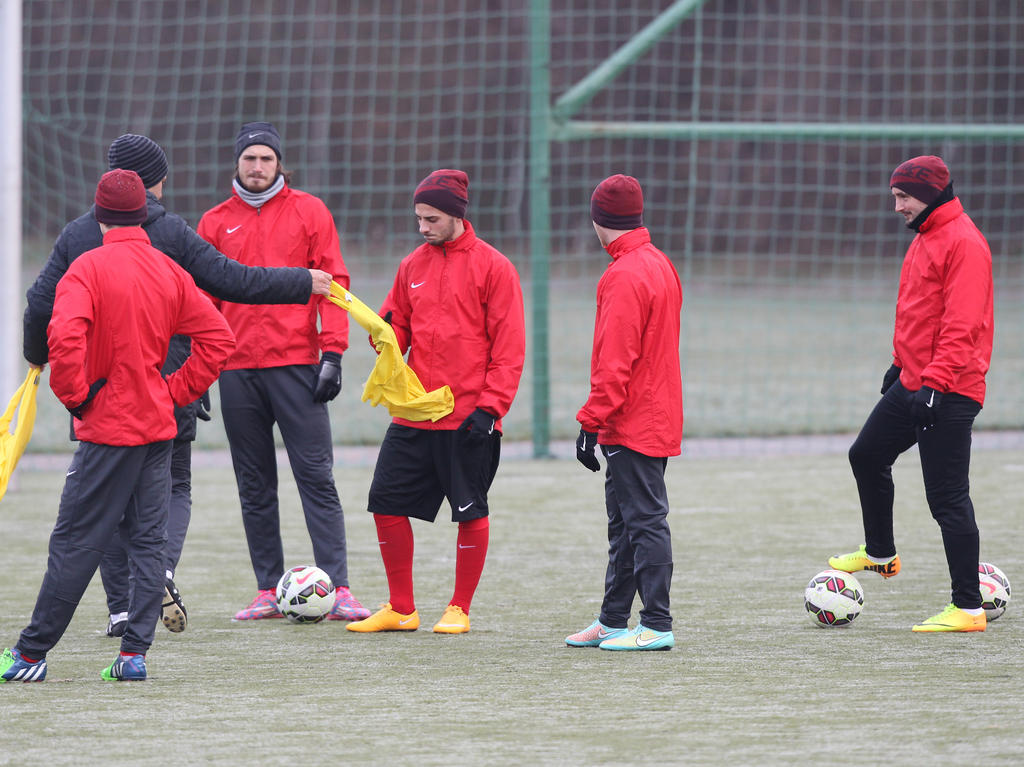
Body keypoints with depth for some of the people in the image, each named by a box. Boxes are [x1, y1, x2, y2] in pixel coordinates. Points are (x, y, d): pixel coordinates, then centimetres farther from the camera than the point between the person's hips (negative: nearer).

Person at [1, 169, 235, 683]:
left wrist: (76, 395, -13)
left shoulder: (89, 268, -11)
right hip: (159, 426, 5)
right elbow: (218, 337, 6)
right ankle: (134, 654, 4)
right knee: (148, 541, 8)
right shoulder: (169, 271, 7)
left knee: (74, 542, -1)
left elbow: (65, 337, -26)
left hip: (108, 428, -5)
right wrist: (176, 391, 9)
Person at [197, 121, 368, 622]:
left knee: (316, 477, -7)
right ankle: (268, 592, 9)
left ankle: (338, 589, -11)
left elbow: (332, 282, 2)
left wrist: (332, 353, -7)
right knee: (254, 486, 5)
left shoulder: (308, 211, 5)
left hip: (296, 363, -3)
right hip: (238, 369, 3)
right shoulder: (216, 223, 11)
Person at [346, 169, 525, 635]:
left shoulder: (492, 267, -4)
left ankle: (459, 610, 14)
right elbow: (397, 326, 19)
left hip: (469, 419, -5)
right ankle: (400, 609, 12)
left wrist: (490, 406, -14)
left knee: (471, 513, 1)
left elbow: (509, 347, -6)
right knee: (387, 504, 1)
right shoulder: (413, 265, 11)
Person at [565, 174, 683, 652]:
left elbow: (616, 362, -21)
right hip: (657, 419, 10)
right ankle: (613, 621, 22)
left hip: (631, 427, -10)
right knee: (625, 523, 15)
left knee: (644, 520, -8)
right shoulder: (661, 265, 14)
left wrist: (591, 422, -18)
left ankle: (657, 626, -7)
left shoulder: (625, 276, -17)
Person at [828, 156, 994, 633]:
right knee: (867, 456, 20)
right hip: (915, 381, 10)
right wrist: (901, 363, 24)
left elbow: (962, 324, -23)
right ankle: (880, 553, 39)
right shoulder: (925, 238, 15)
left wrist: (934, 381, -27)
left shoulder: (963, 243, -17)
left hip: (948, 391, -10)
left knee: (947, 497, -8)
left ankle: (968, 608, -4)